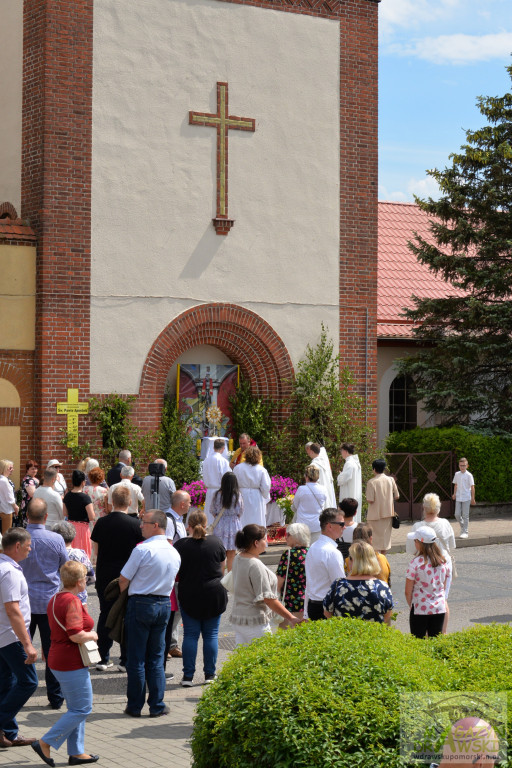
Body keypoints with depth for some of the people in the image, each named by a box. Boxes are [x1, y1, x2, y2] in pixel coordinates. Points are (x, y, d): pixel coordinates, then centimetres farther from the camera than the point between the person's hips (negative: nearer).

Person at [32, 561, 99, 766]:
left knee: (76, 708, 16)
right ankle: (45, 743, -2)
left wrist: (87, 632, 16)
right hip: (72, 663, -10)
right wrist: (92, 635, -10)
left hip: (58, 660, 10)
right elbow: (76, 635, -28)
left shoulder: (55, 599, 10)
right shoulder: (72, 602, -20)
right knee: (82, 709, -2)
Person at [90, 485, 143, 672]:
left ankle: (103, 659, 15)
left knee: (105, 615, 12)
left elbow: (96, 550, 5)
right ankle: (126, 660, 9)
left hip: (104, 577, 3)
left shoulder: (101, 523, -3)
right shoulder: (135, 525, -11)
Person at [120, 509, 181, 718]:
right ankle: (157, 706, 13)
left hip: (141, 604, -6)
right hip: (164, 604, 6)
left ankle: (135, 706, 10)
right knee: (156, 657, 13)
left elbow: (124, 579, -10)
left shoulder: (143, 550, -16)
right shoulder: (174, 553, 5)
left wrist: (119, 595, 9)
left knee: (136, 658, 4)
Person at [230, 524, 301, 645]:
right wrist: (291, 618, -15)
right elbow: (268, 598, -20)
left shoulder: (238, 559, 8)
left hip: (237, 618, 9)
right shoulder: (255, 565, -20)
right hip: (255, 622, -9)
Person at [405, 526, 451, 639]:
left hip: (420, 609, -4)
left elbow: (408, 592, -9)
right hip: (439, 608, 4)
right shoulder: (444, 562, 0)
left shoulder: (416, 563, -15)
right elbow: (443, 587, 11)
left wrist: (411, 605, 7)